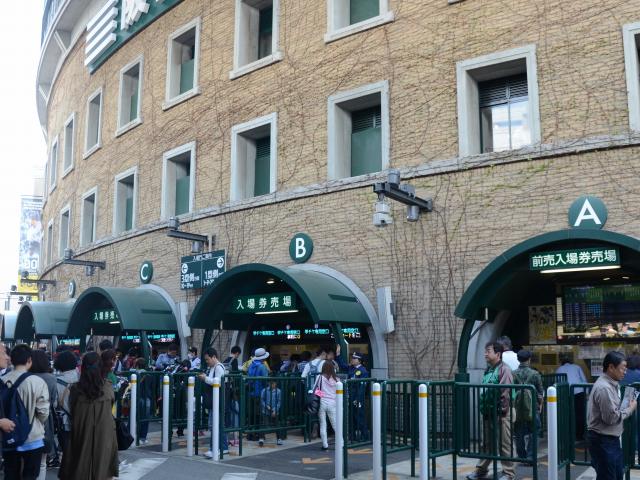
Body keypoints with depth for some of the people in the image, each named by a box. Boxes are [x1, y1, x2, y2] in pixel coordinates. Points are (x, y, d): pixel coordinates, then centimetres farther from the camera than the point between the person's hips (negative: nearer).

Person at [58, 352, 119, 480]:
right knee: (103, 469, 11)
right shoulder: (108, 388, -8)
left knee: (81, 470, 12)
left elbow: (71, 411, 2)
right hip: (104, 434, 0)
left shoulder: (75, 389, -11)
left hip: (81, 434, 0)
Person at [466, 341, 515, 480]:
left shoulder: (504, 369, -12)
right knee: (486, 443, 15)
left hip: (501, 413, -8)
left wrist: (502, 410, -18)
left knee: (504, 444, 1)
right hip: (488, 413, 8)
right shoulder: (488, 369, 13)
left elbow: (505, 392, -18)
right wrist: (483, 409, 13)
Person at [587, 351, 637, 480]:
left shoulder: (610, 384, 10)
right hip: (603, 441, -10)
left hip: (611, 438, 10)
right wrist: (630, 409, -11)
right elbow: (611, 417, -23)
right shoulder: (604, 388, -22)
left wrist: (626, 406, 3)